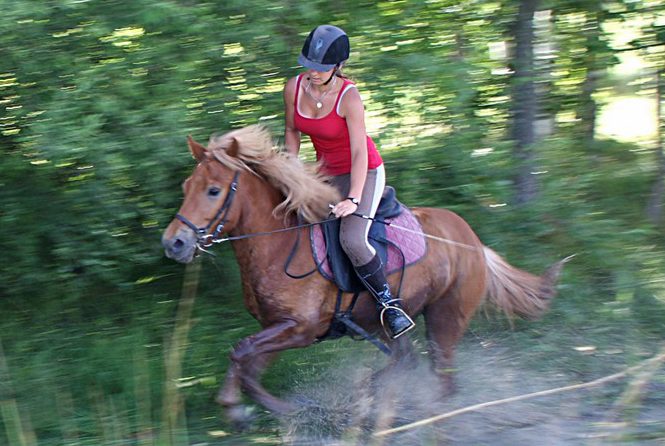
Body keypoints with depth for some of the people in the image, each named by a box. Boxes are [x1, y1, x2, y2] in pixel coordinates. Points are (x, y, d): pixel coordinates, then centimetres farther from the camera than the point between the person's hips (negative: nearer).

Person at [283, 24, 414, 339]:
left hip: (364, 174, -7)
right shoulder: (294, 89, -9)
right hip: (326, 174, 7)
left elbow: (359, 152, -28)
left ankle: (388, 302, -11)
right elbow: (291, 131, 8)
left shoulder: (349, 98, -25)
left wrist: (353, 200, -36)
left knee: (351, 239, -29)